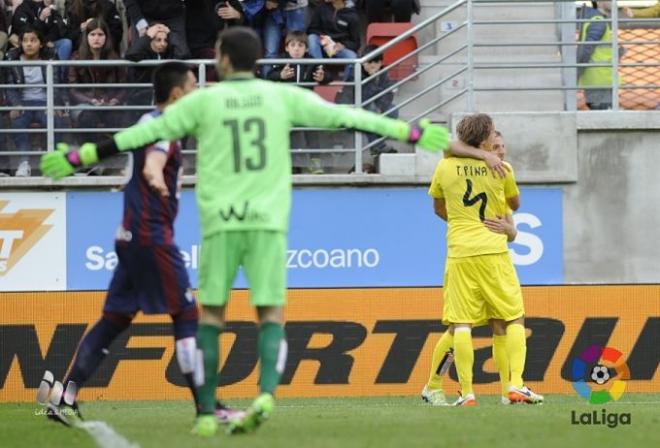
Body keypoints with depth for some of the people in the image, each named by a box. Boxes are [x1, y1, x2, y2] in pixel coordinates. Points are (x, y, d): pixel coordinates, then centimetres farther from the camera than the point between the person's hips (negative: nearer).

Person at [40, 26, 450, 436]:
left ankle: (207, 413, 4)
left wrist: (79, 158, 10)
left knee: (211, 314, 9)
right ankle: (266, 393, -20)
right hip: (268, 221, 1)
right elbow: (346, 118, 7)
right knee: (272, 315, 5)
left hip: (221, 221, -1)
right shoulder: (283, 97, 5)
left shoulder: (204, 101, 3)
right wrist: (412, 133, 14)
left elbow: (142, 135, 3)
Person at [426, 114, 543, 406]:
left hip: (459, 253, 1)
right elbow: (515, 205, 18)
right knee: (514, 319, 7)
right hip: (494, 251, -1)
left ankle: (467, 393, -7)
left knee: (461, 324, -1)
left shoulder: (445, 167, 4)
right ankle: (516, 385, -5)